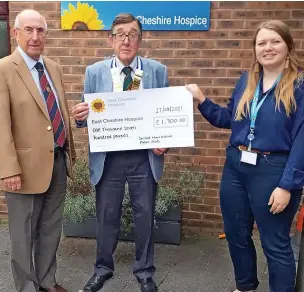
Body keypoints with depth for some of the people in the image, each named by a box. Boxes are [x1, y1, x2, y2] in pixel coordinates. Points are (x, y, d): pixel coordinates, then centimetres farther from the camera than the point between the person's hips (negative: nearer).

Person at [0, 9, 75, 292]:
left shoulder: (54, 68, 10)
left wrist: (68, 150, 14)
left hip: (58, 160, 7)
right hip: (27, 165, -6)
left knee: (51, 229, 19)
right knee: (24, 234, 11)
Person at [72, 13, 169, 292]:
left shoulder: (158, 71, 1)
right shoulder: (94, 72, 2)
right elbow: (88, 117, 4)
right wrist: (81, 115, -19)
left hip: (145, 157, 0)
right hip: (108, 157, 1)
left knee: (145, 215, 11)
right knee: (107, 216, 13)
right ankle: (103, 268, 36)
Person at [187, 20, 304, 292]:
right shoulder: (246, 80, 8)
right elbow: (228, 119, 16)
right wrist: (202, 99, 4)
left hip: (274, 170, -6)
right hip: (236, 167, 6)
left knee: (275, 244, 7)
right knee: (236, 234, 18)